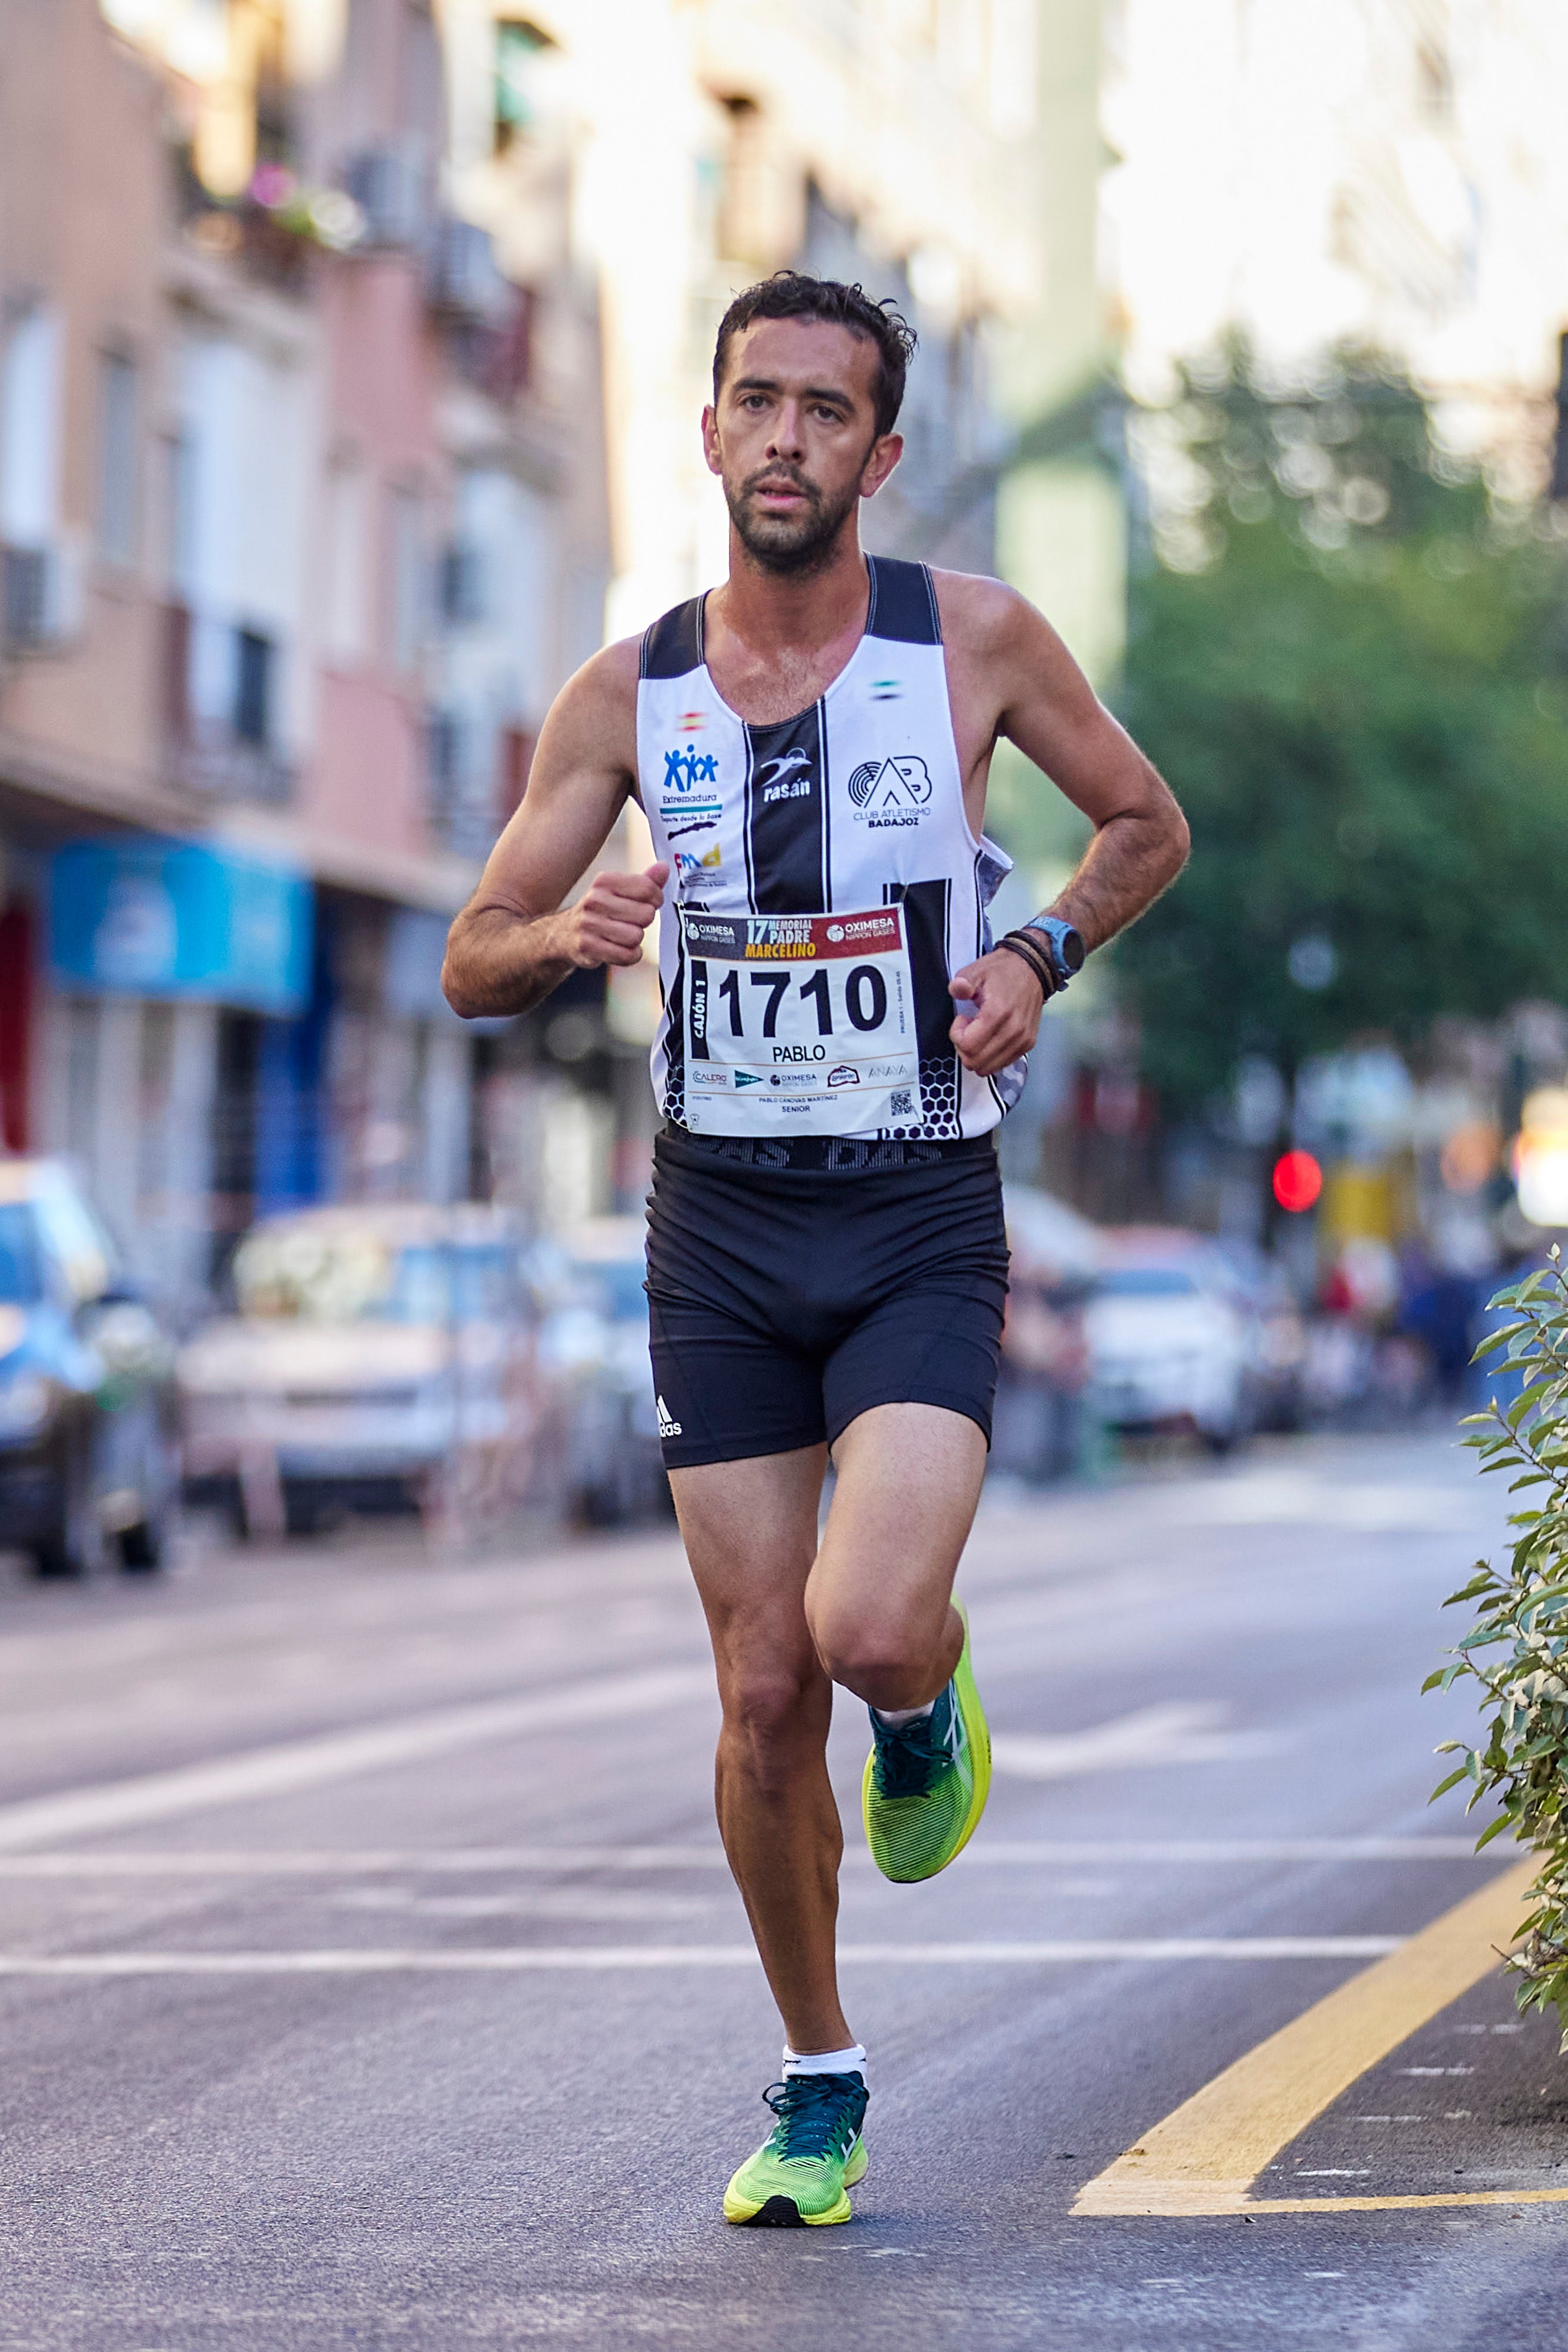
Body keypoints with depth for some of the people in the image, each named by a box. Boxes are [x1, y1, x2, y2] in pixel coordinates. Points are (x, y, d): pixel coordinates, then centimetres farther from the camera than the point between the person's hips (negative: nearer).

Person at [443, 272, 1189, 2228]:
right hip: (719, 1224, 2)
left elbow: (1146, 824, 13)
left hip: (922, 1225, -2)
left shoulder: (974, 642, -3)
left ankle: (929, 1691, 16)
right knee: (764, 1694, 3)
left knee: (866, 1625, -23)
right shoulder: (626, 694, 2)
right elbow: (470, 966, 6)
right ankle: (818, 2085, 22)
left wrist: (1041, 954, -7)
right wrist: (566, 936, -17)